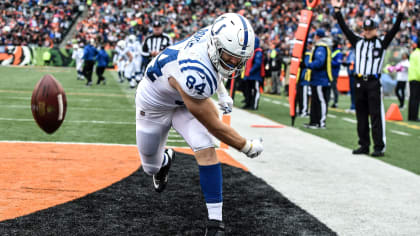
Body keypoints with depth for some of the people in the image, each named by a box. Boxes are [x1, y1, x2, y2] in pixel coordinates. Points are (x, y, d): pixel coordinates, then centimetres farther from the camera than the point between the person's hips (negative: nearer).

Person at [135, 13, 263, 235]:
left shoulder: (213, 35, -26)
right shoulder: (194, 74, -46)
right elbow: (214, 126, -32)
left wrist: (221, 92, 10)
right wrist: (248, 147, -21)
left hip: (186, 99, 5)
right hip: (154, 103, -5)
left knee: (206, 150, -17)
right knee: (151, 167, 16)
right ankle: (164, 161, 55)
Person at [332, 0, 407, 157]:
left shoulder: (382, 42, 5)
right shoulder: (358, 42, 13)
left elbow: (394, 30, -5)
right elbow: (345, 28, 11)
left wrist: (400, 14, -17)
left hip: (374, 83, -4)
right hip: (360, 82, 4)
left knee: (376, 115, -6)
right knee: (361, 116, 8)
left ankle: (379, 147, -4)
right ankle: (364, 145, 16)